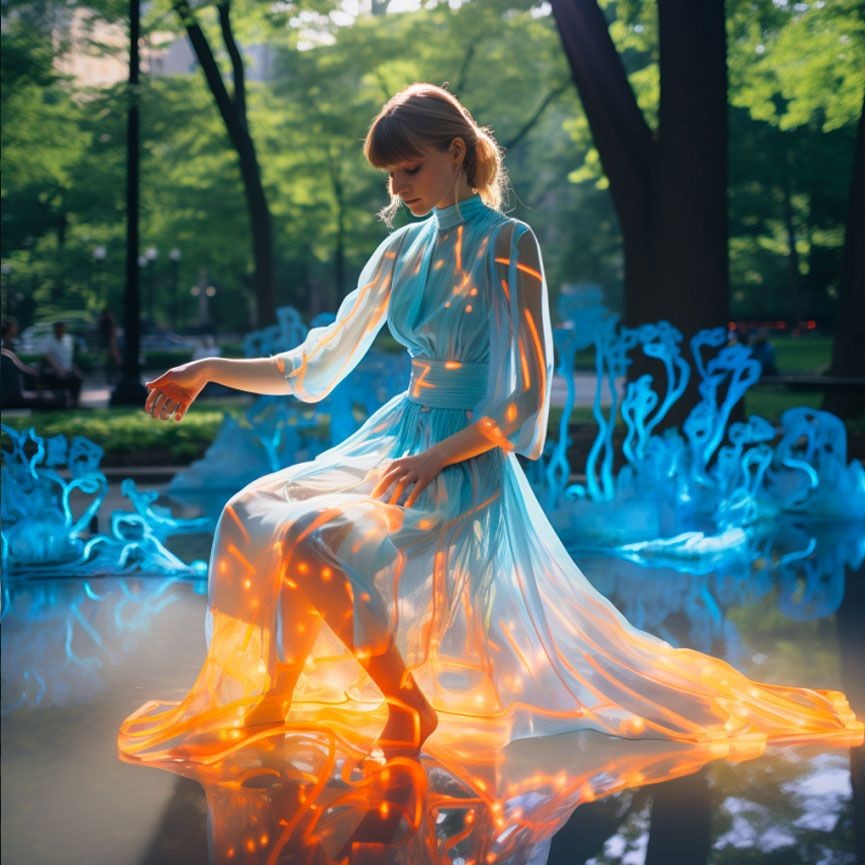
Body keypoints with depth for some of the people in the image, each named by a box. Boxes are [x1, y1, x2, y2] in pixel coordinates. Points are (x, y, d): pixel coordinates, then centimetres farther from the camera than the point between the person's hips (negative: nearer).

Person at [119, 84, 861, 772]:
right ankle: (273, 698, -2)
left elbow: (527, 397, -12)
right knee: (254, 514, -12)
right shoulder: (402, 249, 10)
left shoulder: (508, 243, -8)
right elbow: (321, 365, 14)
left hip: (467, 461, -7)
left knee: (319, 539, -27)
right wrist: (212, 369, 8)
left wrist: (435, 458, -21)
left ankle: (409, 705, -7)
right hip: (400, 436, 7)